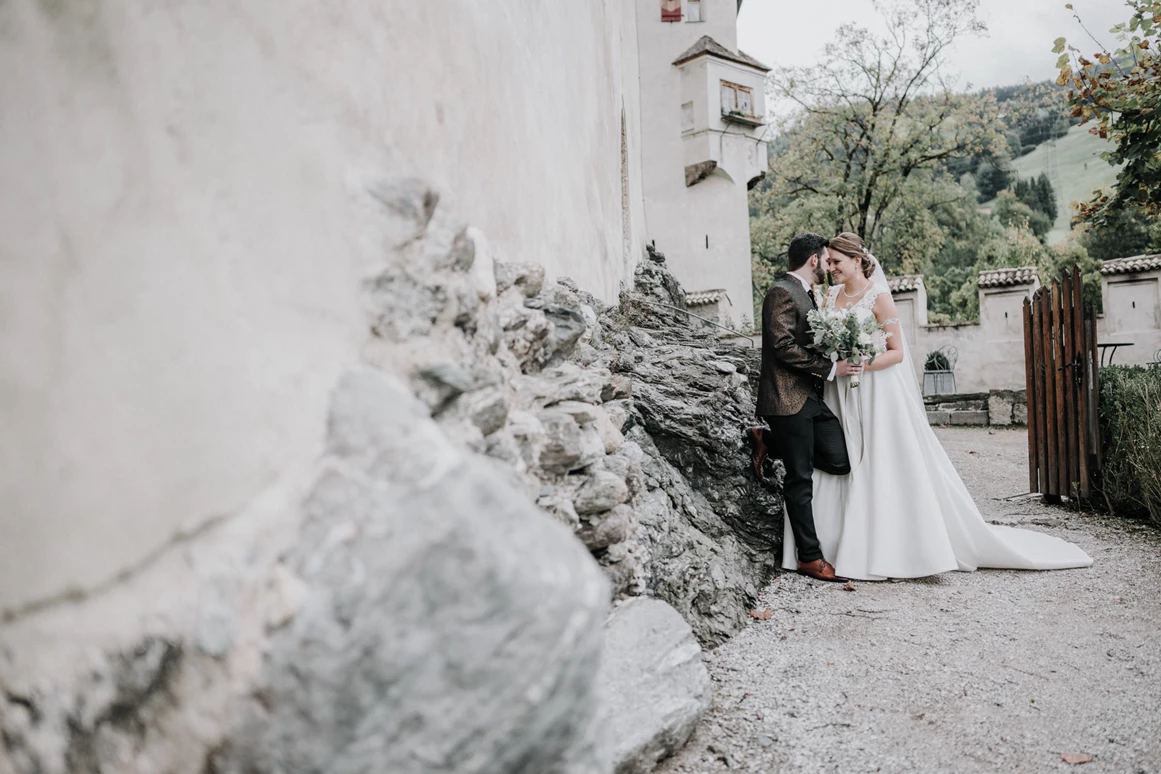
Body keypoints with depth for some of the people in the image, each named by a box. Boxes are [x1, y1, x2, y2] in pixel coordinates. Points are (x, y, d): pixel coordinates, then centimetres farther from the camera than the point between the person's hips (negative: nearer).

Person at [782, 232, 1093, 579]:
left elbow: (896, 352, -10)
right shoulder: (831, 295, 9)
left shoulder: (878, 297, -8)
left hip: (878, 394, -6)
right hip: (841, 397, 6)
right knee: (838, 469, 4)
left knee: (891, 468, -2)